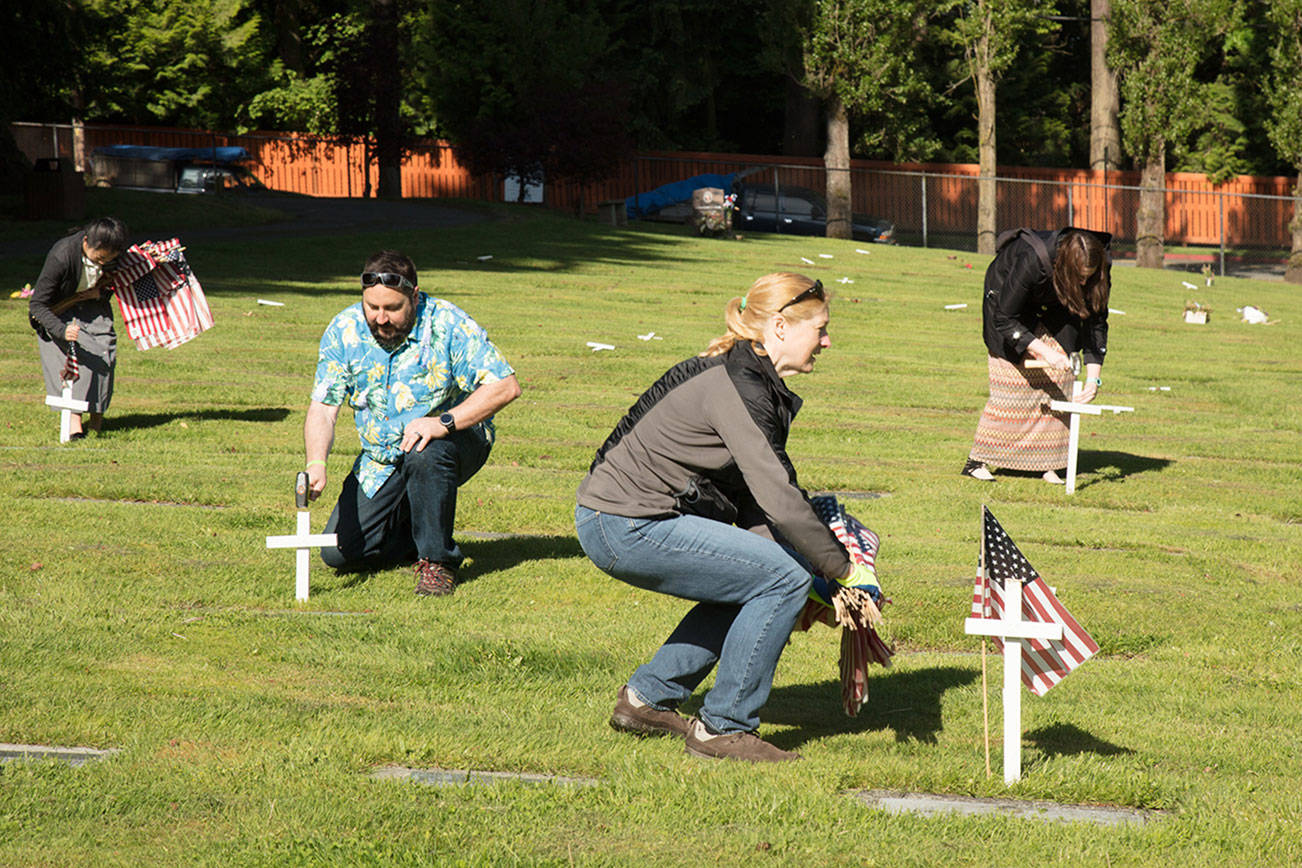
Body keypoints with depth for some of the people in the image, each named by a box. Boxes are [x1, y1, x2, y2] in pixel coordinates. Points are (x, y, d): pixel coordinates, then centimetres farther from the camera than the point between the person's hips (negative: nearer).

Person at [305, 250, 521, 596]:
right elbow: (323, 408, -9)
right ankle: (415, 535, 19)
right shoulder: (343, 332, -7)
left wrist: (444, 422, -34)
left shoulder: (447, 324, -18)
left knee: (425, 452, -39)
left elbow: (506, 386, -23)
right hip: (382, 461, 4)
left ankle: (437, 560, -19)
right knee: (339, 552, -10)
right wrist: (316, 463, -28)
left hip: (455, 442, -4)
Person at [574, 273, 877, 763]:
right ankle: (721, 729, -2)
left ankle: (649, 697, 24)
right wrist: (841, 568, -12)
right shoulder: (738, 388, -18)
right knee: (784, 578, -11)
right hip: (626, 526, -11)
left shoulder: (750, 378, 14)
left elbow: (752, 493, 12)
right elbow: (778, 498, -22)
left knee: (753, 577, 22)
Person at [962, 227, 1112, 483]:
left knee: (1057, 381, -9)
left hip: (1051, 308, 5)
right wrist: (1043, 351, -38)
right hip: (1005, 297, -4)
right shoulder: (1031, 261, -41)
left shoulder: (1098, 271, -27)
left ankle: (1046, 462, -3)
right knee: (1012, 385, -13)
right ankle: (976, 461, -7)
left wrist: (1093, 377, -24)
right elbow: (1005, 320, -32)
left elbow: (1096, 322, -16)